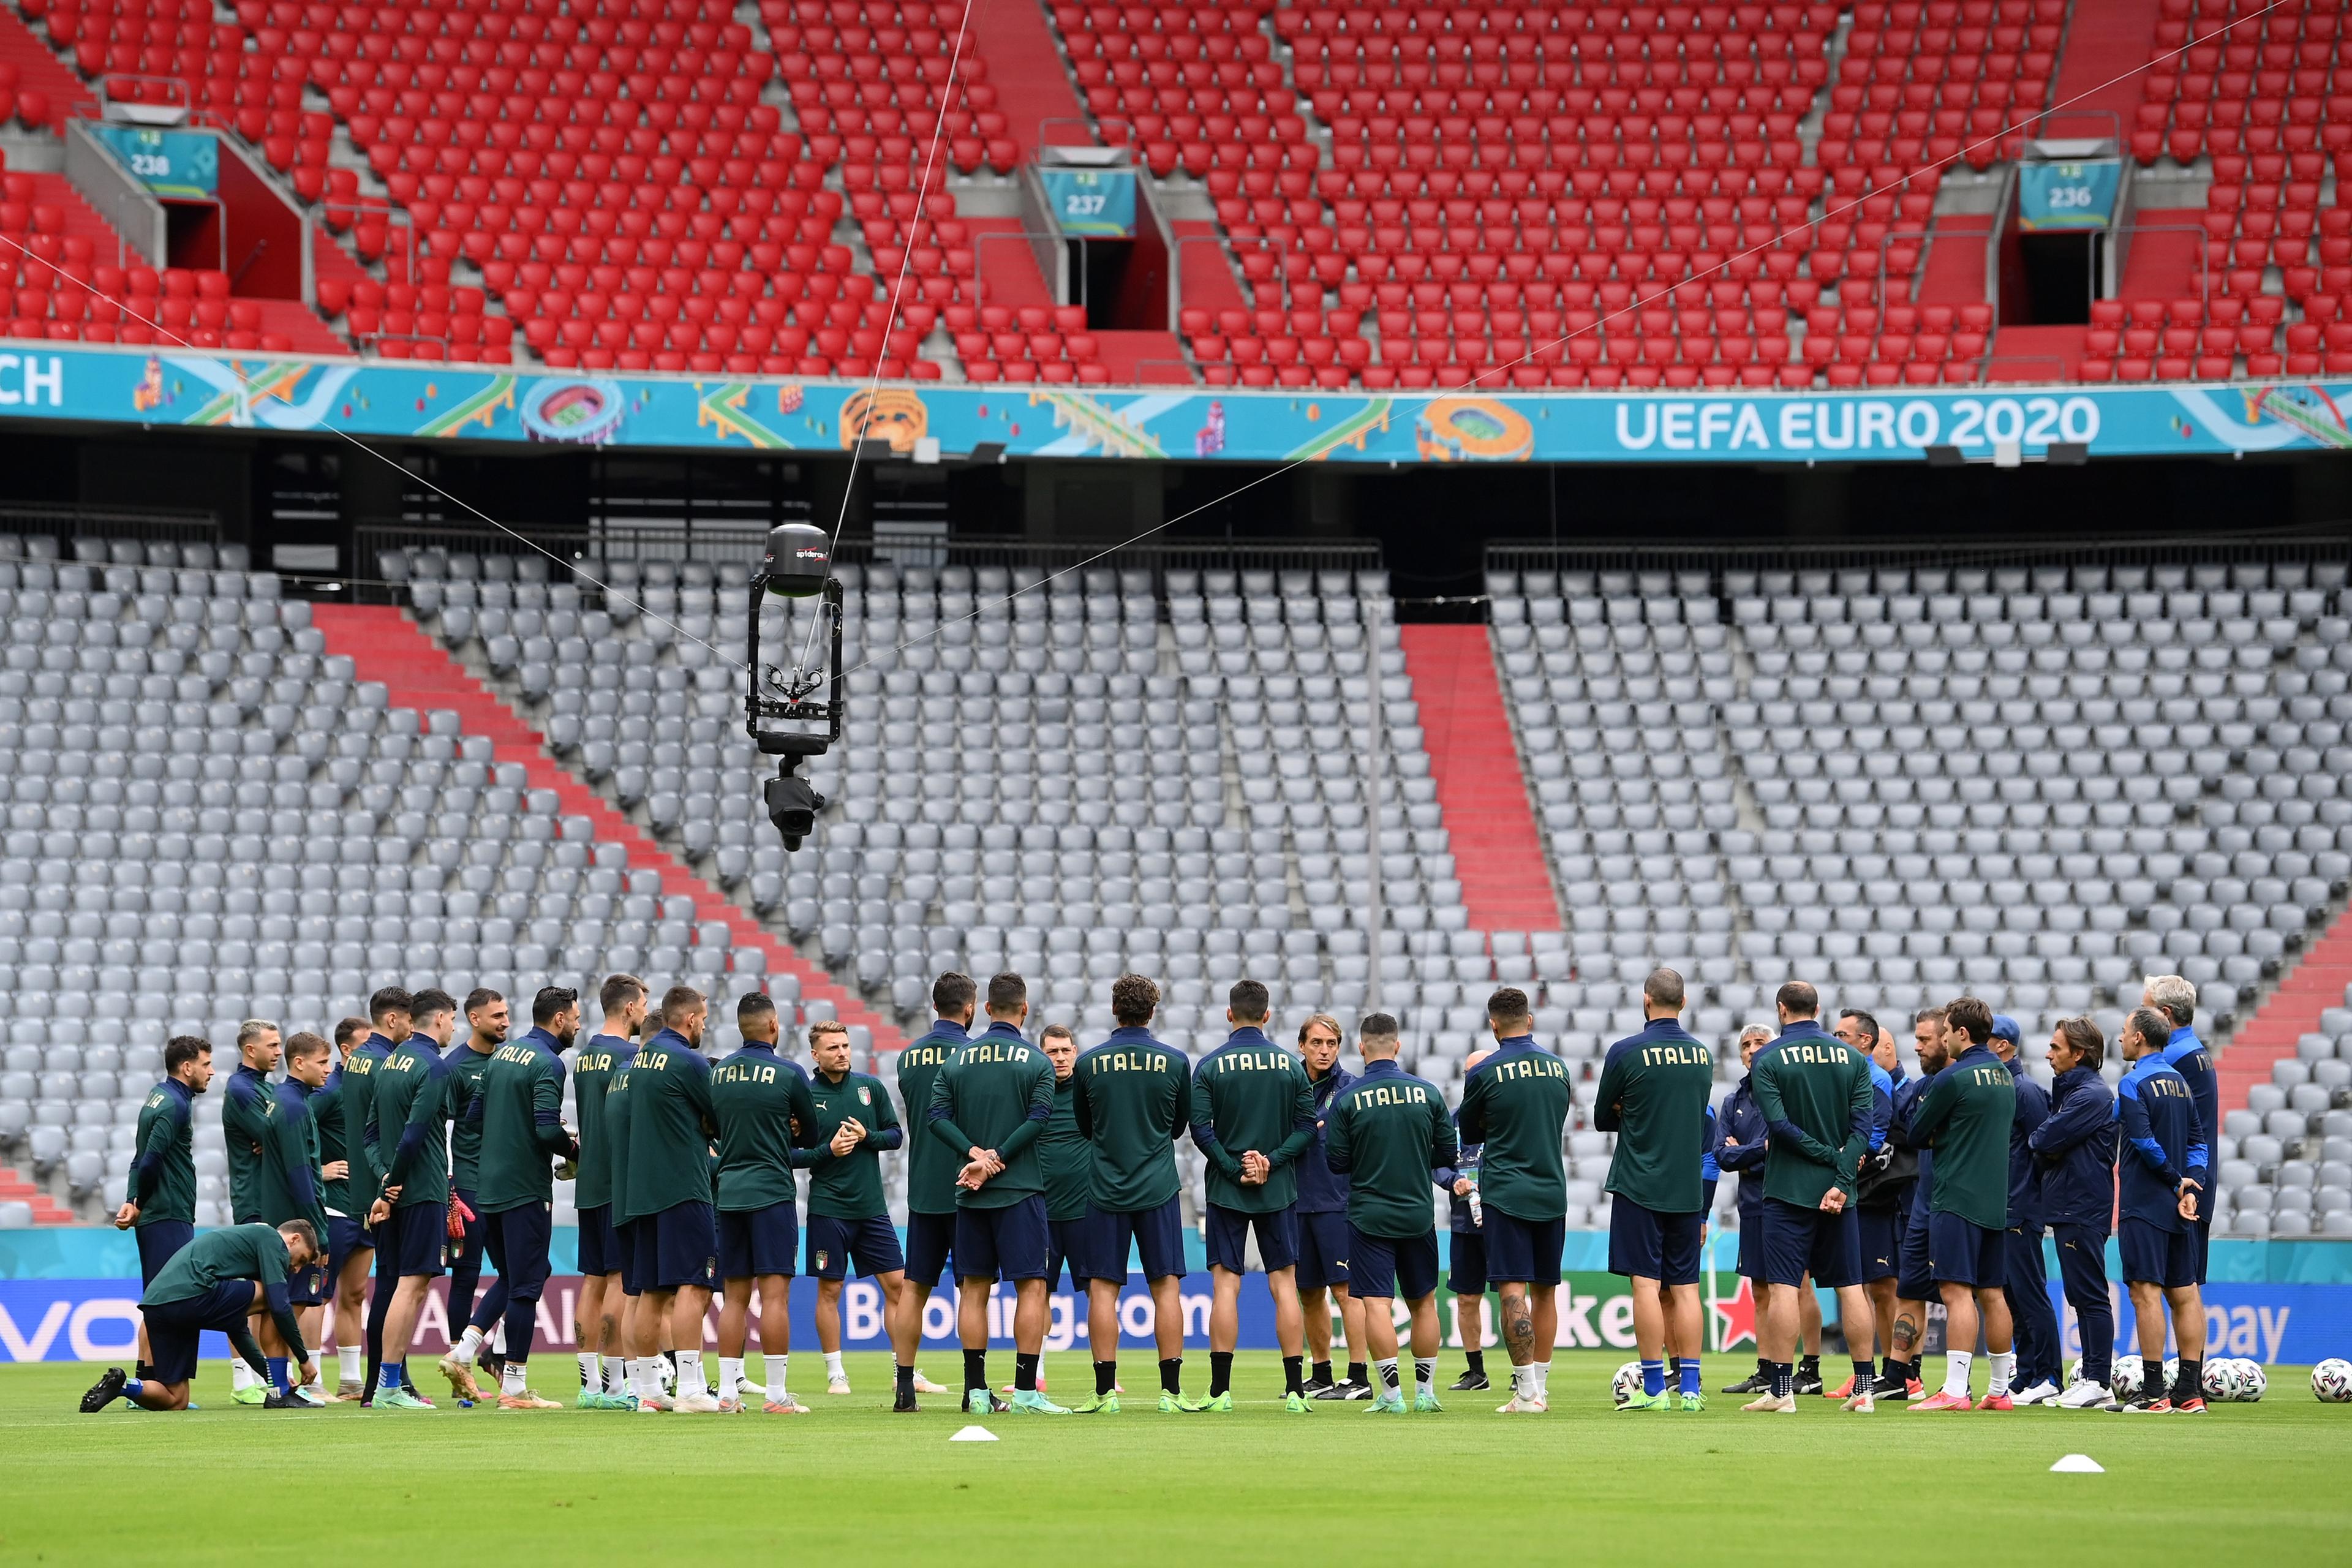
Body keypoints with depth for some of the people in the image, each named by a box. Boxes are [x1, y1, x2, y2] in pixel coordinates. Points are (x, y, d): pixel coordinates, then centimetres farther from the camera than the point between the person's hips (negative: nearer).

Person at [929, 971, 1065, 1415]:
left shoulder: (958, 1059, 8)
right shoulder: (1037, 1062, -3)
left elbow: (937, 1116, -2)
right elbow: (1038, 1120, -12)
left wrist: (976, 1153, -8)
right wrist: (996, 1160, -9)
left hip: (970, 1194, 4)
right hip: (1020, 1190, -4)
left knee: (973, 1287, 8)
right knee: (1031, 1286, -2)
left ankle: (977, 1390, 5)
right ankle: (1025, 1391, -9)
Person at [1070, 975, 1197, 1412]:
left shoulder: (1088, 1063, -3)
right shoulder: (1175, 1062, -3)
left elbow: (1083, 1127, 10)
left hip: (1106, 1191, 0)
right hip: (1159, 1190, 0)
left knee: (1103, 1289, 2)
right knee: (1165, 1287, 3)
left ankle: (1105, 1390, -2)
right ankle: (1171, 1390, 0)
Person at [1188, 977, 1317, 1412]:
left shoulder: (1210, 1066, -3)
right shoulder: (1290, 1065, 2)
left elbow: (1200, 1129, -9)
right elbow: (1307, 1127, -1)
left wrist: (1234, 1169, -6)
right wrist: (1270, 1161, -6)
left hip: (1226, 1191, -1)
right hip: (1279, 1191, 1)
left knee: (1225, 1284, 0)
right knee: (1284, 1284, 4)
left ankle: (1221, 1389, -4)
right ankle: (1295, 1389, 1)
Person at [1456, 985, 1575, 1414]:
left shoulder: (1485, 1073, -8)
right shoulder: (1558, 1068, 5)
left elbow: (1468, 1133, 6)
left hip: (1505, 1195, -5)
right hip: (1552, 1193, 5)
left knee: (1513, 1290, -7)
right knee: (1545, 1290, 13)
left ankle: (1527, 1391, -14)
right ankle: (1541, 1386, 18)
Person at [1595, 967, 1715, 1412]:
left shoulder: (1627, 1053, -9)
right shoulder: (1703, 1054, 8)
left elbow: (1602, 1119, 2)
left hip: (1640, 1187, -5)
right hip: (1687, 1189, 5)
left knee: (1647, 1284, -4)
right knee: (1684, 1287, 6)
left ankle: (1654, 1388, -5)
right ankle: (1690, 1388, 4)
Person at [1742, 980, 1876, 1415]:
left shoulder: (1768, 1059, -4)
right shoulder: (1852, 1058, 5)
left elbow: (1777, 1124, -13)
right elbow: (1862, 1125, -4)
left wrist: (1829, 1155, -6)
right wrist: (1842, 1179, -9)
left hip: (1787, 1189, -3)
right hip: (1839, 1192, 3)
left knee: (1784, 1287, -2)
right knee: (1851, 1286, 7)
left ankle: (1782, 1389, -5)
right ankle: (1864, 1389, 6)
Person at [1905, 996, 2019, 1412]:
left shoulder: (1953, 1078, -12)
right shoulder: (2005, 1077, 13)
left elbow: (1917, 1134, -4)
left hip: (1957, 1198, -8)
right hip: (1995, 1201, 8)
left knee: (1957, 1291, -11)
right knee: (1992, 1293, 12)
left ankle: (1955, 1390, -16)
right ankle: (2001, 1390, 14)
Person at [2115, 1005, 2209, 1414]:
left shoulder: (2134, 1083, -10)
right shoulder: (2180, 1082, 14)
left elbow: (2145, 1142, -17)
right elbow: (2197, 1142, 11)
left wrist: (2177, 1180, -6)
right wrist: (2188, 1186, 1)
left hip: (2144, 1206, -8)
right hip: (2178, 1209, 8)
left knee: (2146, 1290, -8)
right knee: (2184, 1293, 8)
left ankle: (2154, 1392, -12)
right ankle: (2190, 1391, 9)